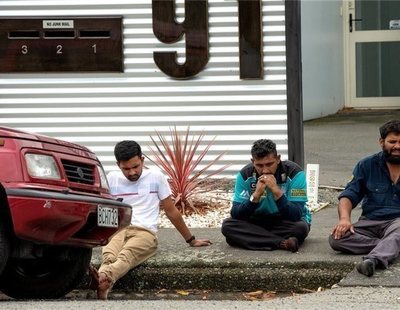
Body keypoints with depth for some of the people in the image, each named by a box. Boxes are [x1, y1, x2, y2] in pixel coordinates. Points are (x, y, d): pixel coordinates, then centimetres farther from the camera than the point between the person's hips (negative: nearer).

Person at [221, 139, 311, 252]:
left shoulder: (294, 173, -19)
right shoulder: (245, 175, -12)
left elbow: (296, 216, -26)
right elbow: (236, 215, -17)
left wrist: (276, 191, -36)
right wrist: (256, 194, -30)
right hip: (257, 222, 3)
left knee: (301, 227, -36)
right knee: (227, 225, -25)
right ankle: (282, 243, -28)